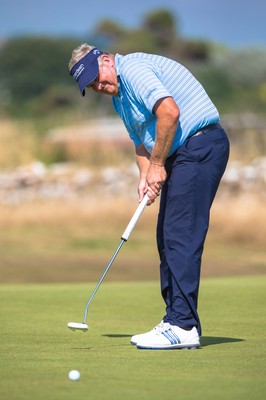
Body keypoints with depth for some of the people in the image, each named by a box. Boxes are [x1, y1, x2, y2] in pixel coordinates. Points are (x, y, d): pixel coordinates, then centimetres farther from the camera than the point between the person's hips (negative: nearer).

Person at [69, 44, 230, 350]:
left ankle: (183, 326, -17)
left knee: (180, 236, -14)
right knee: (168, 238, 10)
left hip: (200, 144, -11)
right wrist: (145, 176, 4)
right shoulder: (120, 96, 20)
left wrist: (157, 164, -16)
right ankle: (177, 320, 13)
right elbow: (142, 143, 25)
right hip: (181, 153, 11)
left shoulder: (133, 68, -13)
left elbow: (169, 111, -26)